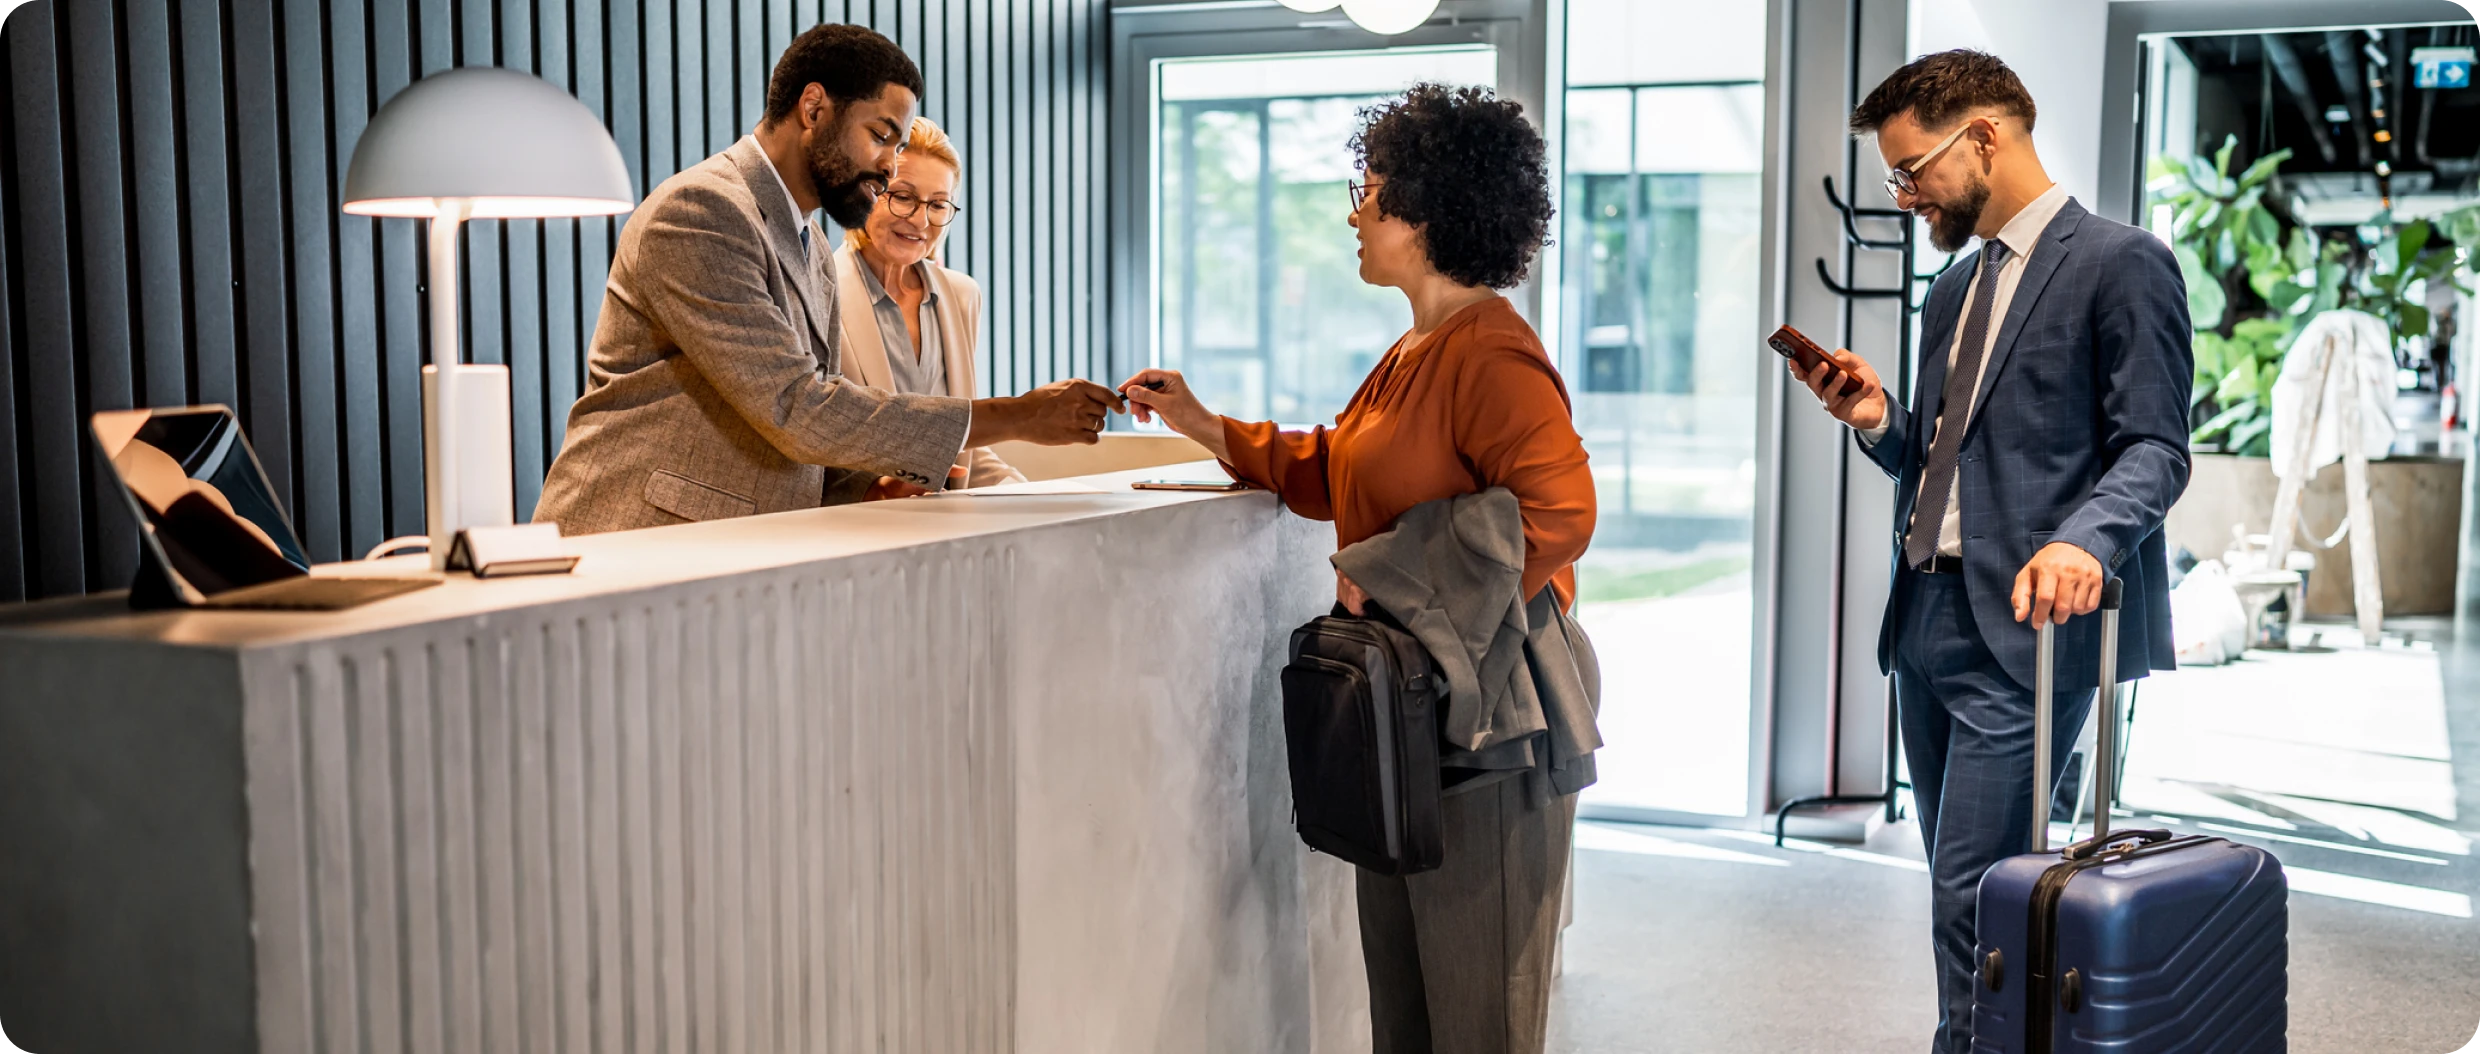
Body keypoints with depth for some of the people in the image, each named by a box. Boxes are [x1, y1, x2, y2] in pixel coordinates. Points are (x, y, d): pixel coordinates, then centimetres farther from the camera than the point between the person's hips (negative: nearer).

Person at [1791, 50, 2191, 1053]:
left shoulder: (2120, 263, -4)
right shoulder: (1953, 290, 20)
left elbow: (2154, 450, -10)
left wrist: (2081, 540, -29)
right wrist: (1879, 421, 4)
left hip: (2022, 624, -8)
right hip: (1927, 619, 8)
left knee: (1972, 893, -12)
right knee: (1961, 887, 12)